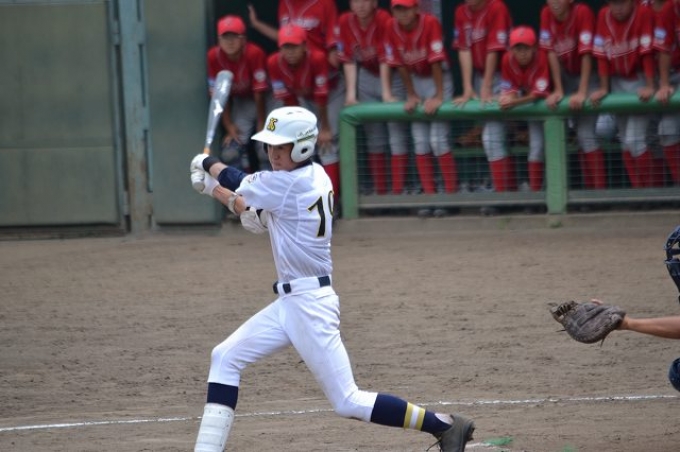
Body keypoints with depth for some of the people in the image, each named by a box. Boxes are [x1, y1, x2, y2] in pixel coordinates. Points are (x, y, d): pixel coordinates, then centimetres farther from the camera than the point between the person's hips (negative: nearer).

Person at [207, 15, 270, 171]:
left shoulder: (254, 53, -27)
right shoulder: (214, 57, -16)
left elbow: (259, 93, -21)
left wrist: (261, 127, -15)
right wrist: (229, 126, -9)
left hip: (265, 101, -4)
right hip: (240, 102, 4)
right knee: (231, 151, -9)